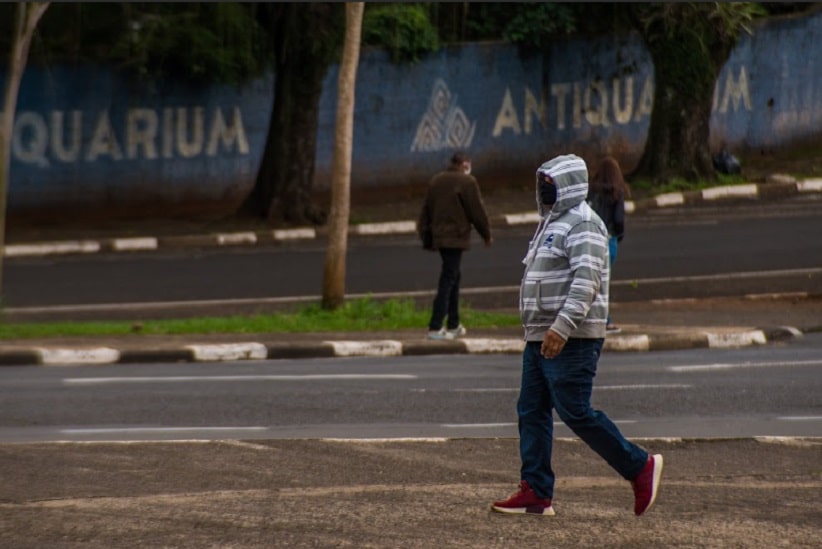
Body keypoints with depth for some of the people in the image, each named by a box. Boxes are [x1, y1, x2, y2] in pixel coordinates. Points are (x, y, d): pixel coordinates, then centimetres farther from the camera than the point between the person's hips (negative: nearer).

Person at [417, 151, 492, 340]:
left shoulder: (435, 181, 13)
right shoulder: (467, 182, -9)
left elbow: (426, 211, 16)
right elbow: (477, 211, -7)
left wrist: (426, 238, 20)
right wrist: (486, 234, 6)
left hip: (438, 237, 8)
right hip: (456, 237, -8)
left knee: (453, 277, 19)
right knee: (447, 281, -8)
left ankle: (454, 325, 23)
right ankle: (435, 328, -12)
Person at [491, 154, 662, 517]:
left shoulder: (583, 225, -13)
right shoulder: (553, 223, 20)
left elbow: (586, 281, -24)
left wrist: (562, 327, -31)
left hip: (571, 341, -10)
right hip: (541, 337, 10)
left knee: (575, 412, -11)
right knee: (531, 411, 5)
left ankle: (639, 467, -1)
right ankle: (535, 493, 5)